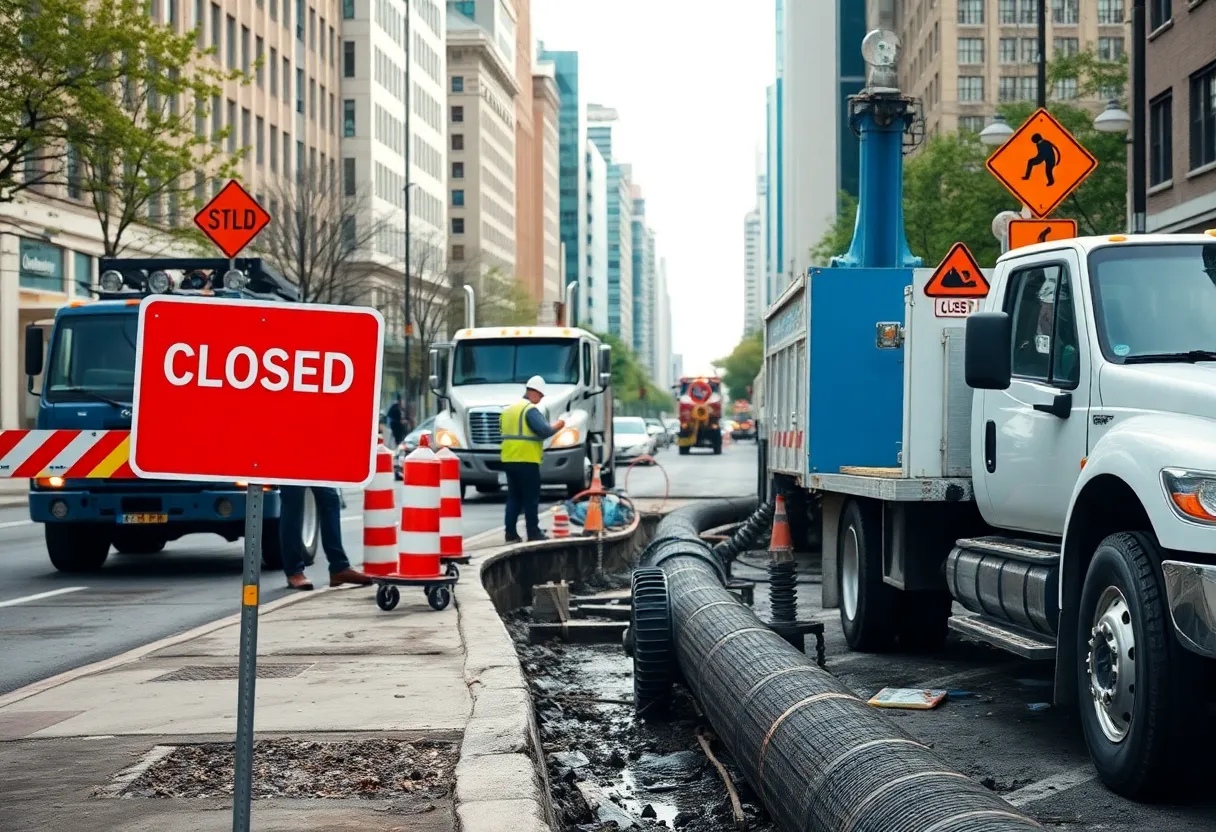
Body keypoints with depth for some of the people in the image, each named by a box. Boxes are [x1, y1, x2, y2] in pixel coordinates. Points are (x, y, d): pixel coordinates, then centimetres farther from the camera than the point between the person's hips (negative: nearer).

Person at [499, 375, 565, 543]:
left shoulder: (509, 410, 17)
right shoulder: (530, 410, -11)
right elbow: (544, 431, -19)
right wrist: (557, 426, -1)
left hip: (508, 459, 8)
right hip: (526, 460, -8)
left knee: (514, 497, 11)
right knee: (531, 498, -1)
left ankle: (511, 533, 7)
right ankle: (533, 533, 0)